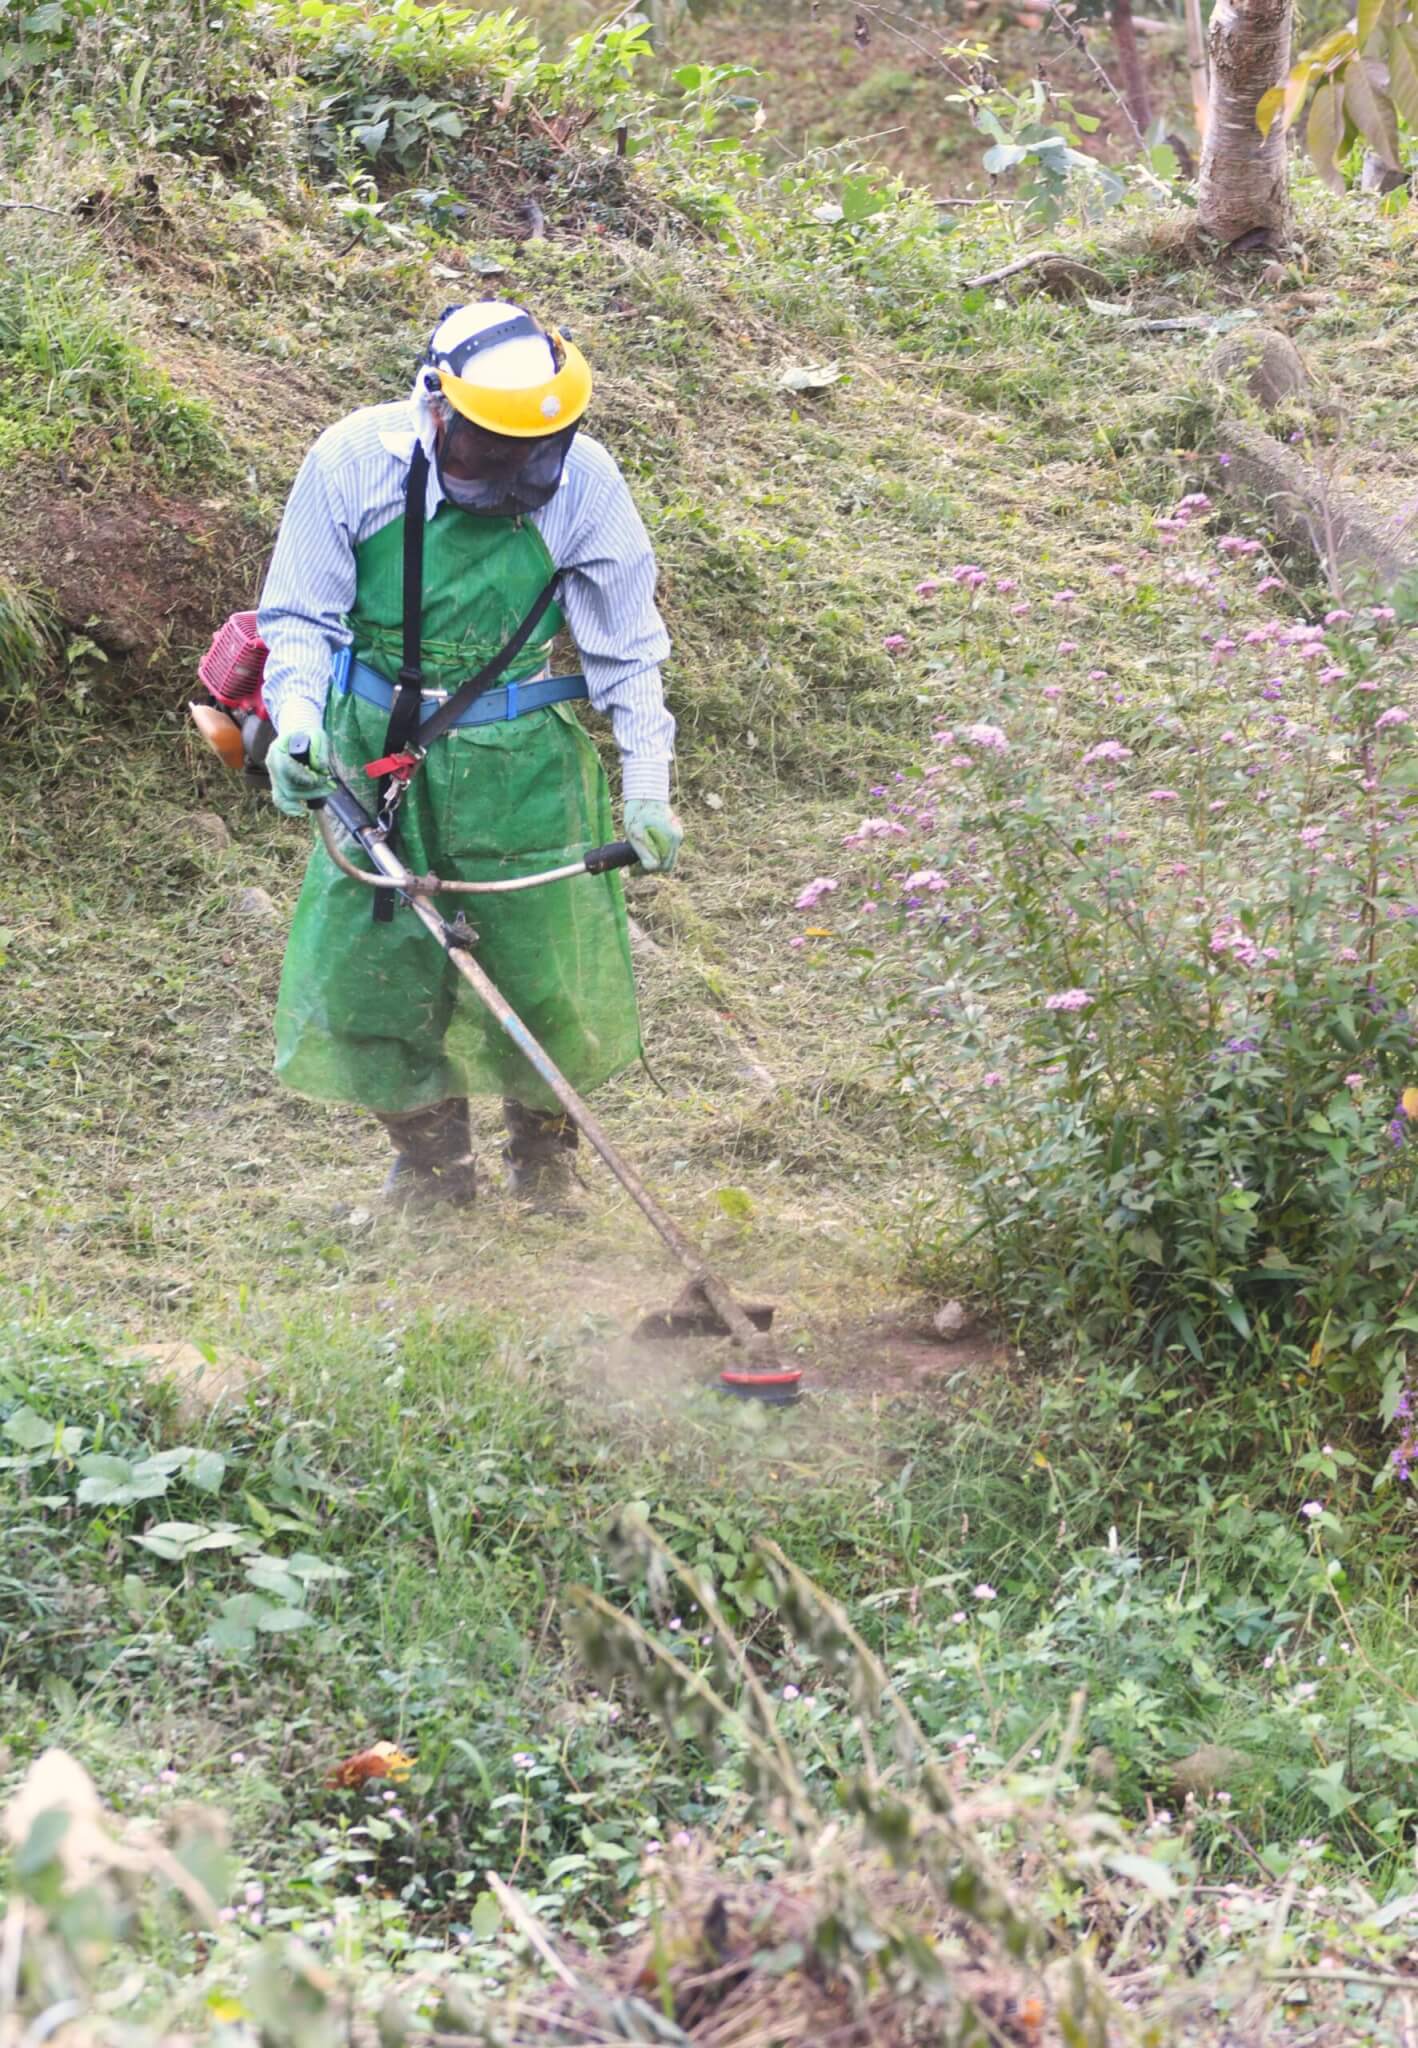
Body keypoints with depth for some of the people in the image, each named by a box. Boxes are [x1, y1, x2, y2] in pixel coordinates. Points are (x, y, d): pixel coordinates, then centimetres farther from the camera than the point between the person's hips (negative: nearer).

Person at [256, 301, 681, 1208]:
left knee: (548, 979, 3)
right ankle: (433, 1165, 22)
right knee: (368, 967, 1)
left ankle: (546, 1162, 28)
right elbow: (301, 617, -1)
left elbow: (628, 648, 0)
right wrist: (297, 717, -18)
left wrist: (646, 787, -2)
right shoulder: (355, 460, -14)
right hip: (377, 749, 0)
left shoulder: (582, 479, -12)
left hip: (525, 759, 0)